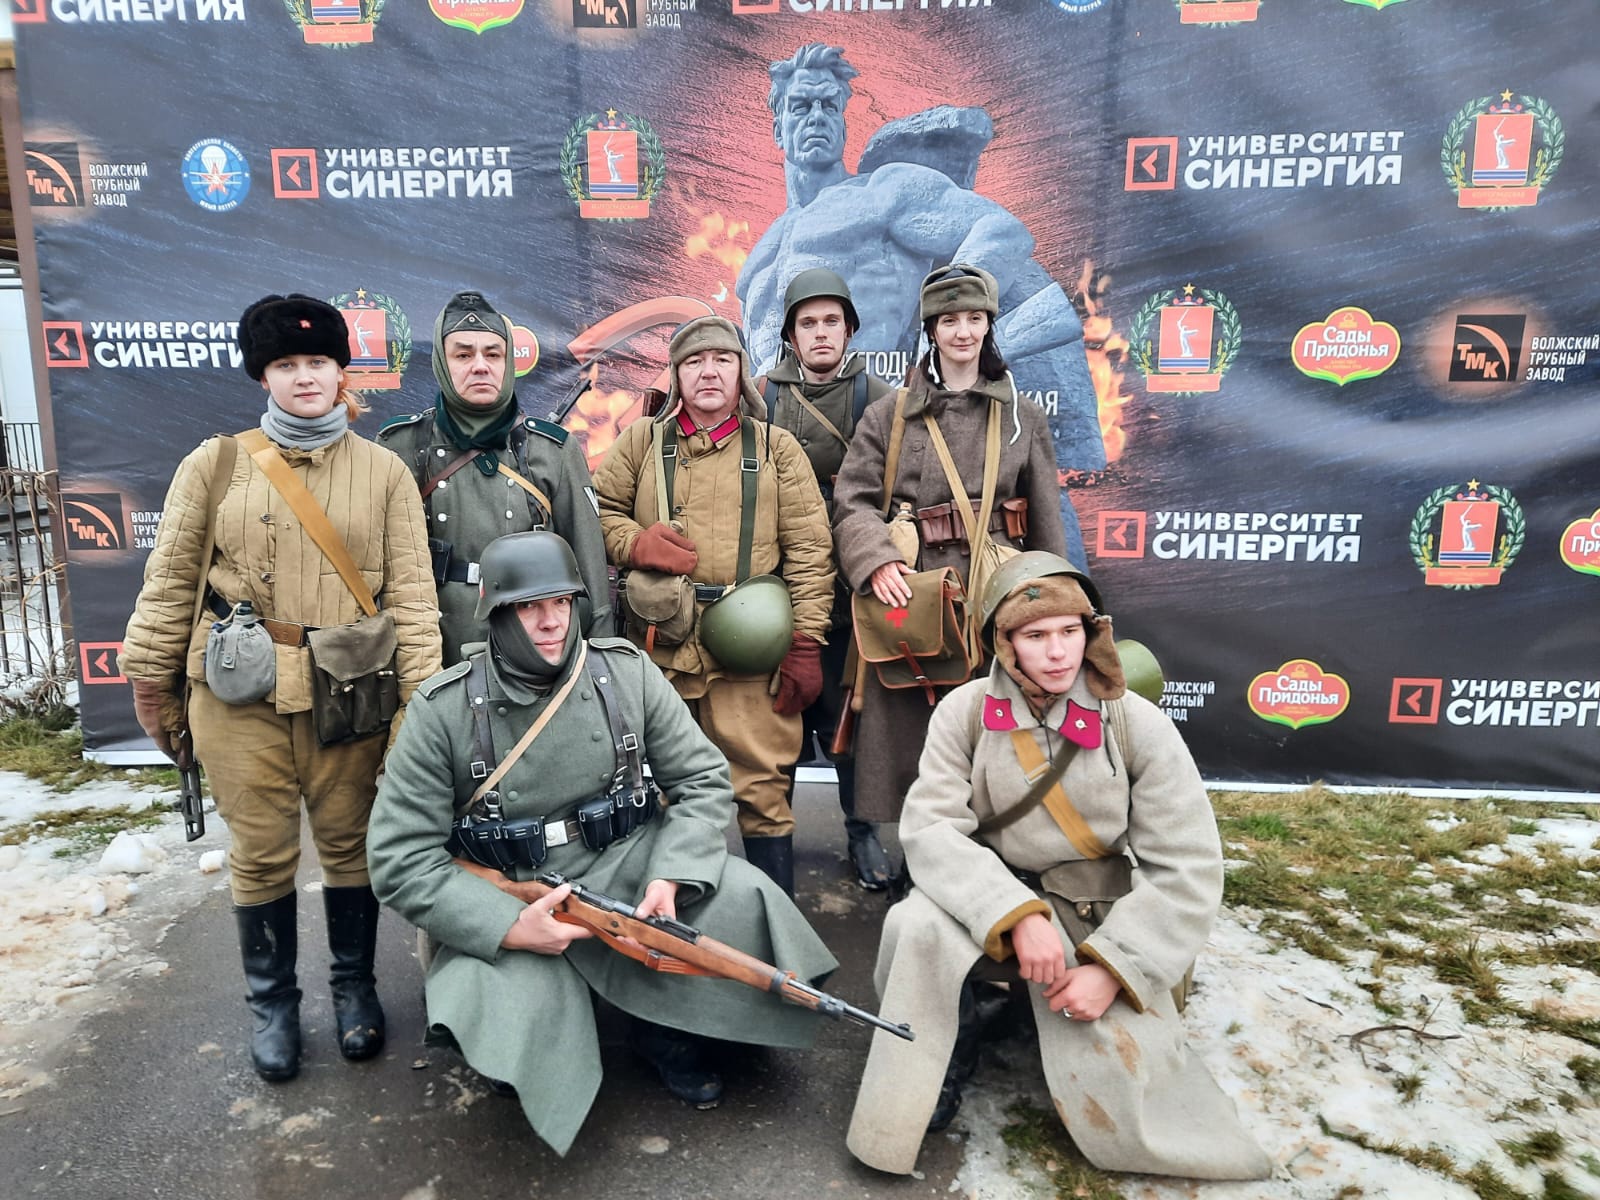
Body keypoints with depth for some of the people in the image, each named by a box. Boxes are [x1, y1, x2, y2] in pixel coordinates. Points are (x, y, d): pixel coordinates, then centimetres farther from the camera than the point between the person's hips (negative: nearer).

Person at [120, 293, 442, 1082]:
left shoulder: (385, 471, 2)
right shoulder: (216, 463, 3)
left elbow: (410, 592, -3)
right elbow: (170, 580, 5)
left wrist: (420, 700, -8)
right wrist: (152, 685, 5)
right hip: (238, 694, 1)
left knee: (349, 842, 11)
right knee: (261, 853, 10)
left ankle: (354, 987, 31)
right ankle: (271, 1004, 30)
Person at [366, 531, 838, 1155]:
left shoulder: (628, 674, -6)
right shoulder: (444, 709, -12)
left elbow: (704, 782, -2)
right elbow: (400, 858, -11)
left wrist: (670, 880, -20)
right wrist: (510, 926, -23)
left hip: (623, 868, 2)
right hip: (505, 905, -2)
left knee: (741, 899, -20)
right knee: (508, 1026, -29)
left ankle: (668, 1029, 9)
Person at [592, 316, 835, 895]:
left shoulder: (777, 448, 9)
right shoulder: (641, 442, 13)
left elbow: (809, 550, 3)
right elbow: (598, 510, 15)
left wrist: (805, 645, -4)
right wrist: (635, 542, -7)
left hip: (749, 649, -2)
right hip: (659, 650, 2)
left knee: (763, 791, -2)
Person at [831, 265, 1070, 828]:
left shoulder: (1023, 417, 11)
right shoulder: (888, 415, 7)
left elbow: (1046, 522, 10)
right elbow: (852, 501, -1)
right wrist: (876, 559, -19)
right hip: (908, 586, 0)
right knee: (906, 728, 3)